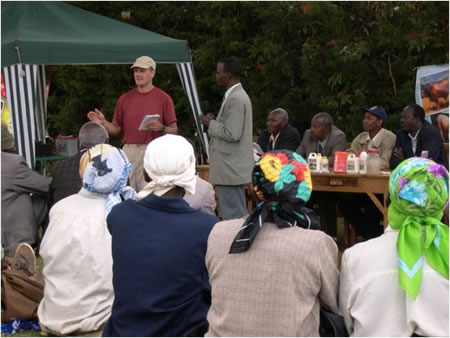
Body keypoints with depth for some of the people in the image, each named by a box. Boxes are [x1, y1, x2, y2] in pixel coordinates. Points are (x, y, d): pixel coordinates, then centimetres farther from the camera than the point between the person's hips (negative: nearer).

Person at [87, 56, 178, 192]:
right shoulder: (125, 99, 13)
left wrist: (161, 128, -17)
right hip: (128, 152, 4)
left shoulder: (164, 98, 3)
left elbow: (174, 130, 2)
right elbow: (117, 129, 14)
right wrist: (103, 122, -4)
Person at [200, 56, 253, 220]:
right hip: (232, 168, 11)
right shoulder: (236, 95, 16)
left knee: (233, 218, -6)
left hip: (230, 170, -11)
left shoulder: (236, 99, -17)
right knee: (237, 215, 15)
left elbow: (232, 134, -22)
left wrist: (211, 124, -10)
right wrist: (214, 123, 12)